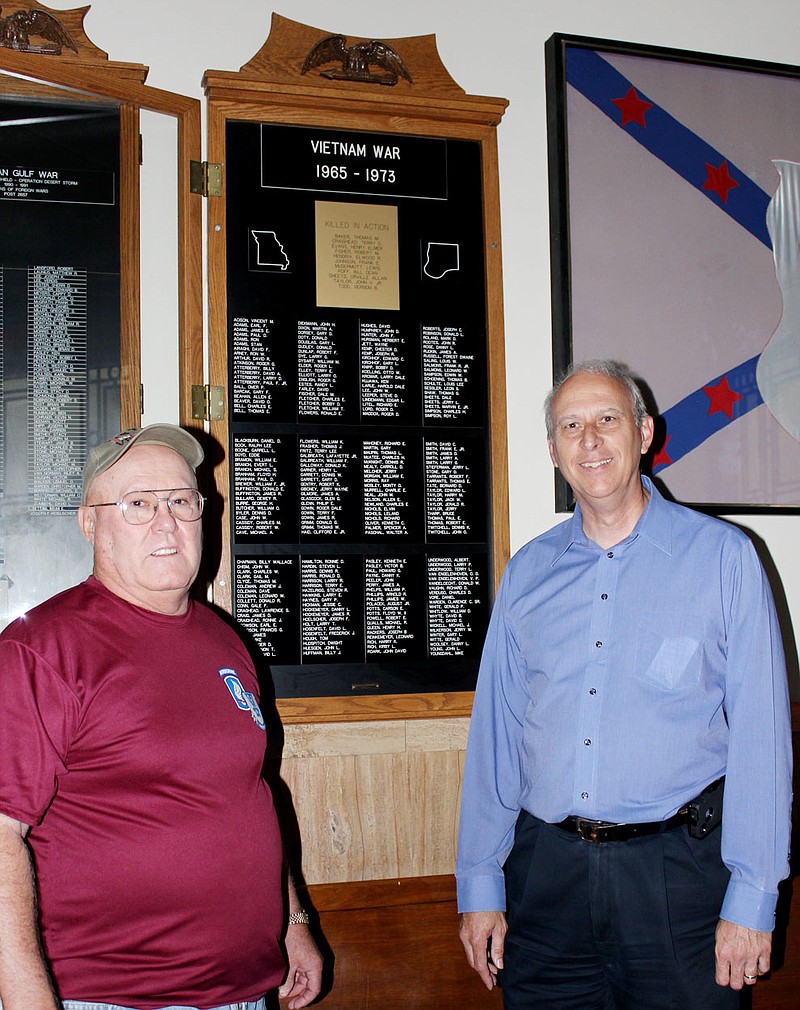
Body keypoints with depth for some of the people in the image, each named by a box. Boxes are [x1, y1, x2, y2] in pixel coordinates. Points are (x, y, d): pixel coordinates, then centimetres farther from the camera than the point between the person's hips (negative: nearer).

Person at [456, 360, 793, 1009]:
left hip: (675, 869, -3)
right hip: (544, 870, 3)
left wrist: (752, 901, -9)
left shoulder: (723, 556, -2)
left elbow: (761, 733, -5)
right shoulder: (527, 573, 8)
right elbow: (495, 731, 9)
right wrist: (480, 884, 6)